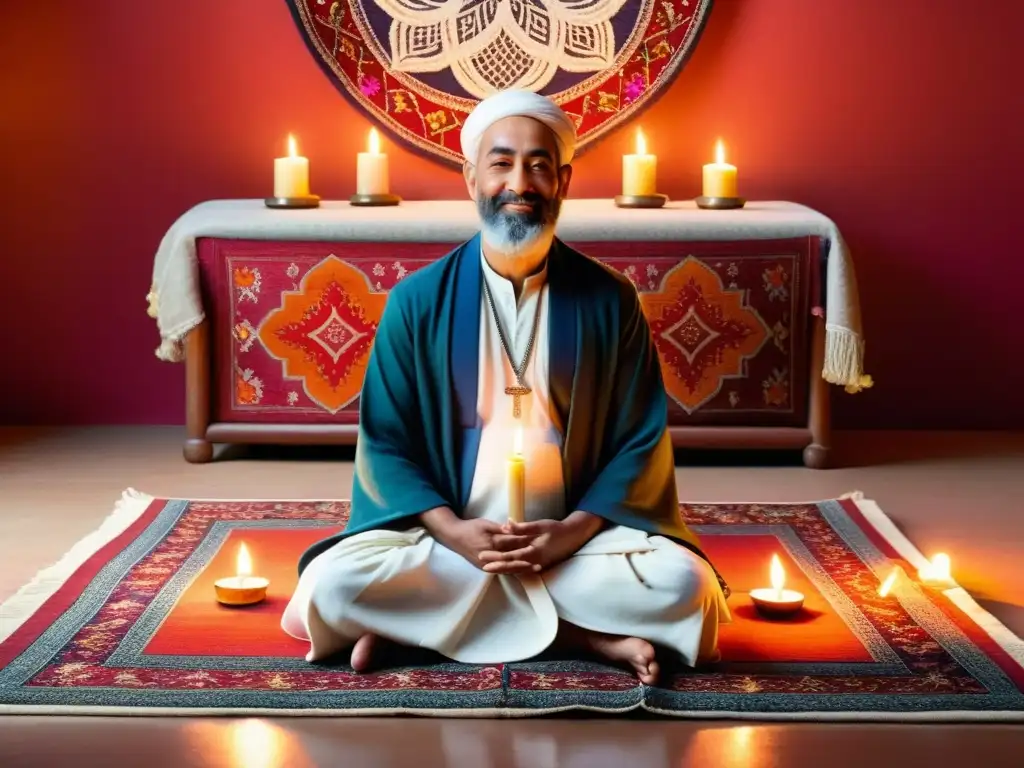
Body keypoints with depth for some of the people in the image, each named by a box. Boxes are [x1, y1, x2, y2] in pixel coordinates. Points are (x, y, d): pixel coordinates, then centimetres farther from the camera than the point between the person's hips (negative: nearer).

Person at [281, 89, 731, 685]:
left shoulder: (610, 300, -1)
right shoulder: (418, 301, -2)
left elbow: (640, 439, 0)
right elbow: (386, 441, 0)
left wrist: (574, 532, -15)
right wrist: (452, 531, -15)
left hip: (575, 538, 0)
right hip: (447, 537, 0)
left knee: (683, 585, -27)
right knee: (333, 585, -27)